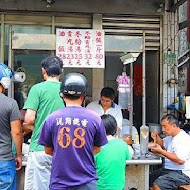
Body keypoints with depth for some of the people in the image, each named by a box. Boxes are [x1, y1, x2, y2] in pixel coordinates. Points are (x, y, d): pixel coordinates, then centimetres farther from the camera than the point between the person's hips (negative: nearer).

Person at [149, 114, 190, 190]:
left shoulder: (184, 139, -18)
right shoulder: (171, 136, 13)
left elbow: (180, 160, -28)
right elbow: (163, 144, 32)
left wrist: (161, 152, -23)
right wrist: (156, 138, 9)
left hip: (182, 174, -10)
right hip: (169, 169, 10)